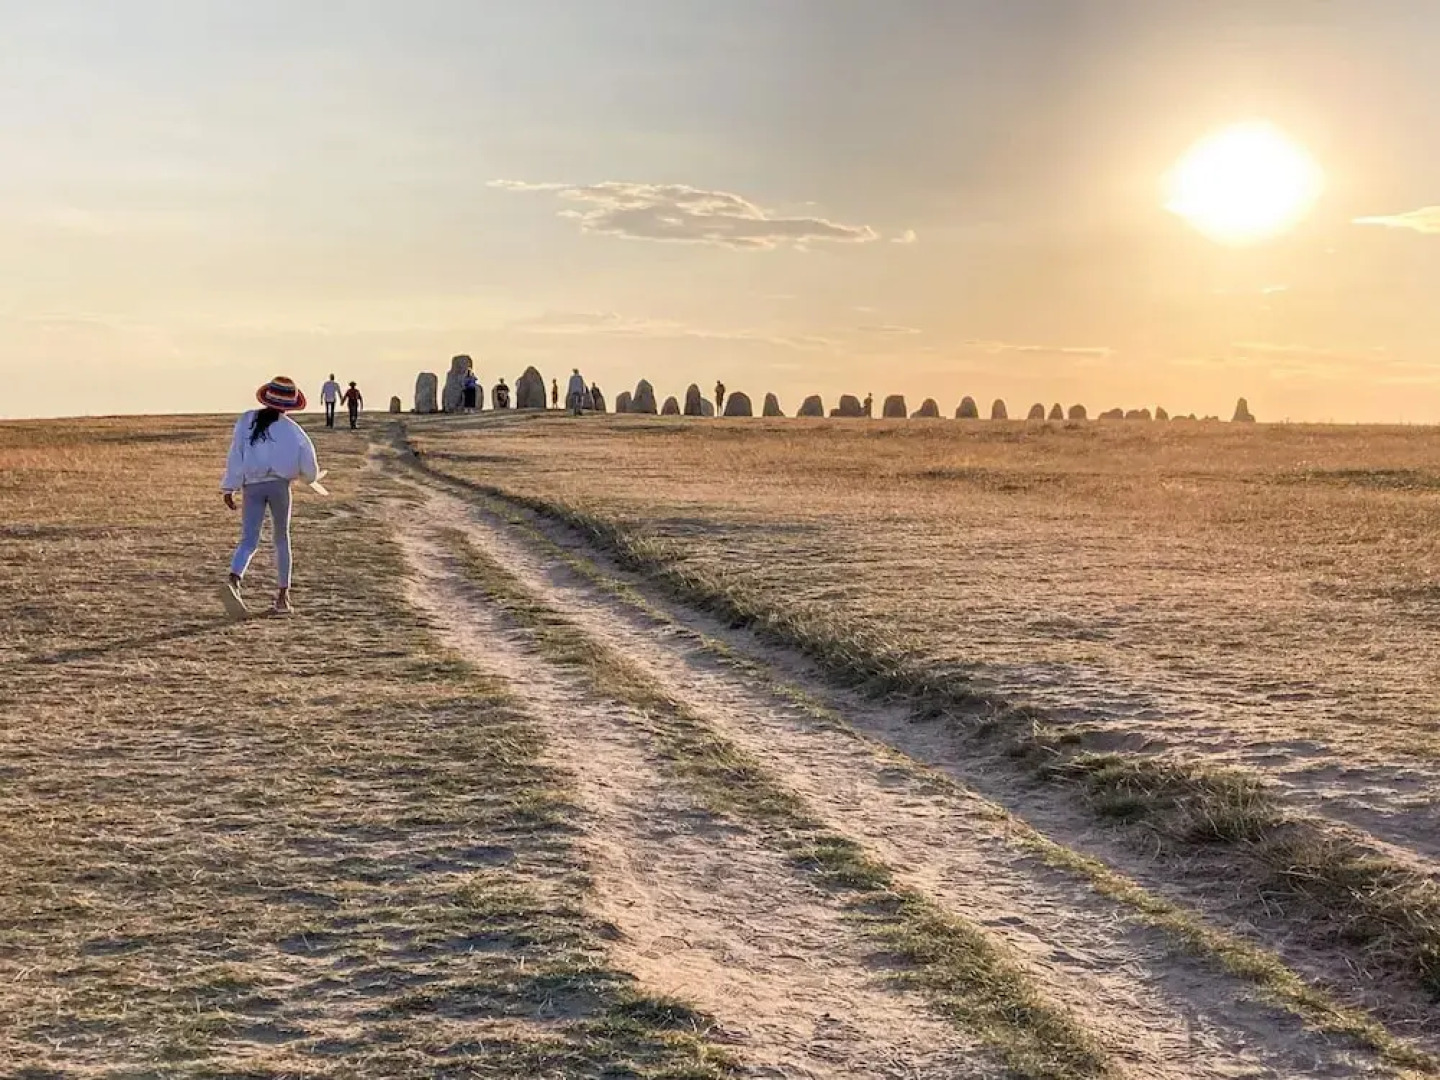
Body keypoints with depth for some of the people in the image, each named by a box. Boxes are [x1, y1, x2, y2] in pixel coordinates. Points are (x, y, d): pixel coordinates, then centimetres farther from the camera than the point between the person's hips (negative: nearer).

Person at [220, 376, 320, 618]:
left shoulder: (247, 421, 5)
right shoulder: (292, 430, 2)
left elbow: (235, 455, 1)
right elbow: (309, 467, 5)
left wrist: (229, 487, 2)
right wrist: (310, 477, 28)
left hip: (251, 486, 1)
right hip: (279, 484, -1)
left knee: (249, 541, -1)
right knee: (282, 540, 14)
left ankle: (233, 581, -30)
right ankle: (283, 598, 15)